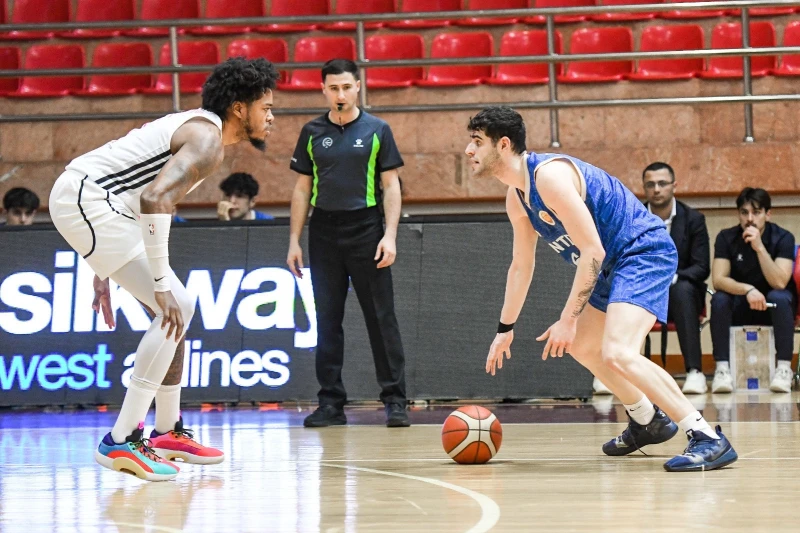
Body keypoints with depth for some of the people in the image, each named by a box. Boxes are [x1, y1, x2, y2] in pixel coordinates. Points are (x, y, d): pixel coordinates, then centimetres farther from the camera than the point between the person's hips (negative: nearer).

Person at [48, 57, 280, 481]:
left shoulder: (194, 129, 20)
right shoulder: (208, 140, -13)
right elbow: (154, 199, -29)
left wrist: (104, 270, 26)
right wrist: (161, 282, -26)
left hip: (89, 200, 11)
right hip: (85, 197, -11)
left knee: (176, 309, 17)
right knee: (176, 307, -13)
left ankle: (167, 432, 26)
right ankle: (120, 442, -15)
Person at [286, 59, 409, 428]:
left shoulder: (376, 130, 2)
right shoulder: (312, 133, 9)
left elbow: (391, 186, 1)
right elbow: (302, 188, 11)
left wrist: (390, 235, -9)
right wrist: (294, 241, 6)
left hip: (366, 231, -3)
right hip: (324, 233, 3)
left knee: (381, 317, -3)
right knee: (328, 320, 4)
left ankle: (394, 400, 0)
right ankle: (331, 403, 8)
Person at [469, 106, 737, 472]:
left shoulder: (549, 174, -22)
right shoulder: (516, 198, 9)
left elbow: (592, 251, -24)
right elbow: (521, 266, 24)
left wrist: (568, 319, -23)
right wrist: (504, 329, 27)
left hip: (644, 253, -11)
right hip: (613, 264, 11)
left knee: (616, 353, -27)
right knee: (580, 345, 26)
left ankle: (708, 438, -26)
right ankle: (647, 421, 42)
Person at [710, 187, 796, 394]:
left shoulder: (782, 238, -13)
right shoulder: (727, 238, -9)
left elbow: (779, 283, -26)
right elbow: (718, 280, -19)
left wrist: (760, 247, -34)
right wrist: (748, 290, -37)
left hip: (773, 306, -1)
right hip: (739, 306, 1)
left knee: (780, 297, -34)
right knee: (719, 299, -29)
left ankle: (784, 368, -33)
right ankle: (722, 368, -31)